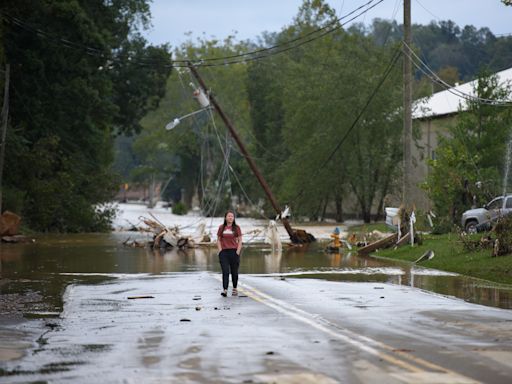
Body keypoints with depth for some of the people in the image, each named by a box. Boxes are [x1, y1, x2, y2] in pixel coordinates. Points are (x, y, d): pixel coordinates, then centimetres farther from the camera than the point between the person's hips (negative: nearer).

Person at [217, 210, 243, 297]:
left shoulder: (236, 228, 3)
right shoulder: (221, 228, 7)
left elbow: (240, 241, 4)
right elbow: (218, 240, 10)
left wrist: (237, 252, -6)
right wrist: (220, 251, -2)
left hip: (234, 251, 0)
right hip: (224, 252, 0)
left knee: (234, 272, 7)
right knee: (225, 272, -8)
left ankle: (234, 289, 21)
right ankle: (224, 290, -14)